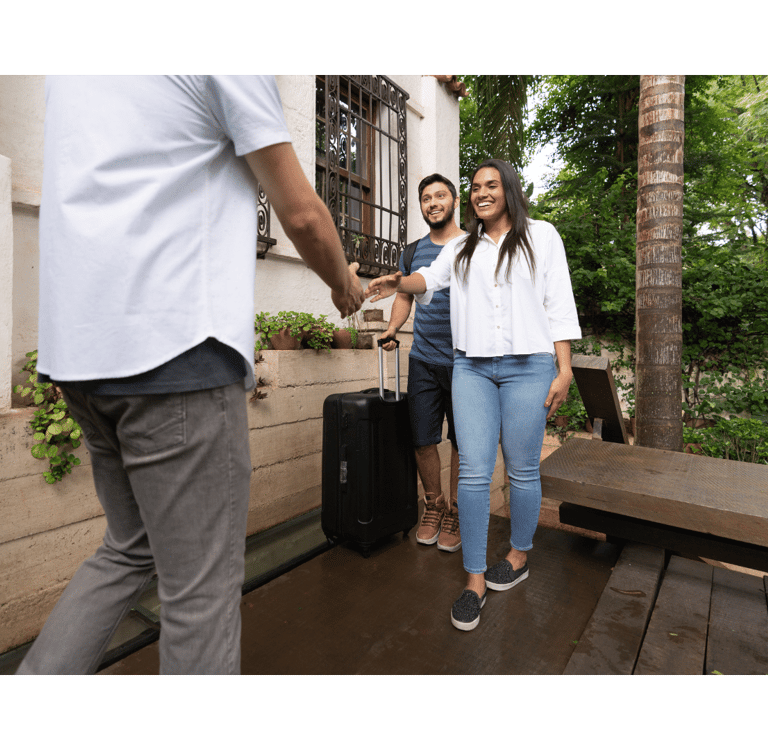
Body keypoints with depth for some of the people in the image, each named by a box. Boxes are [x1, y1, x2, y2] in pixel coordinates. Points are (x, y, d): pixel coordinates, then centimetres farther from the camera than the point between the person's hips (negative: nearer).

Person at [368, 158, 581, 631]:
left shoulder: (541, 237, 10)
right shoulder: (462, 247, 20)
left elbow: (559, 304, 4)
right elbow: (431, 277, 9)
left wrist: (564, 368, -4)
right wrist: (400, 283, -14)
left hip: (528, 366, -2)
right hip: (472, 367, 2)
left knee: (522, 470, 6)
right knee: (473, 472, -3)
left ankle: (519, 557, 30)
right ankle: (475, 579, 10)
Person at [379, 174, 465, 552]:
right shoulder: (413, 251, 13)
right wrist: (392, 328, 2)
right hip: (423, 360, 3)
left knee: (462, 442, 5)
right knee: (423, 441, 5)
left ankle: (455, 511, 25)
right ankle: (433, 504, 27)